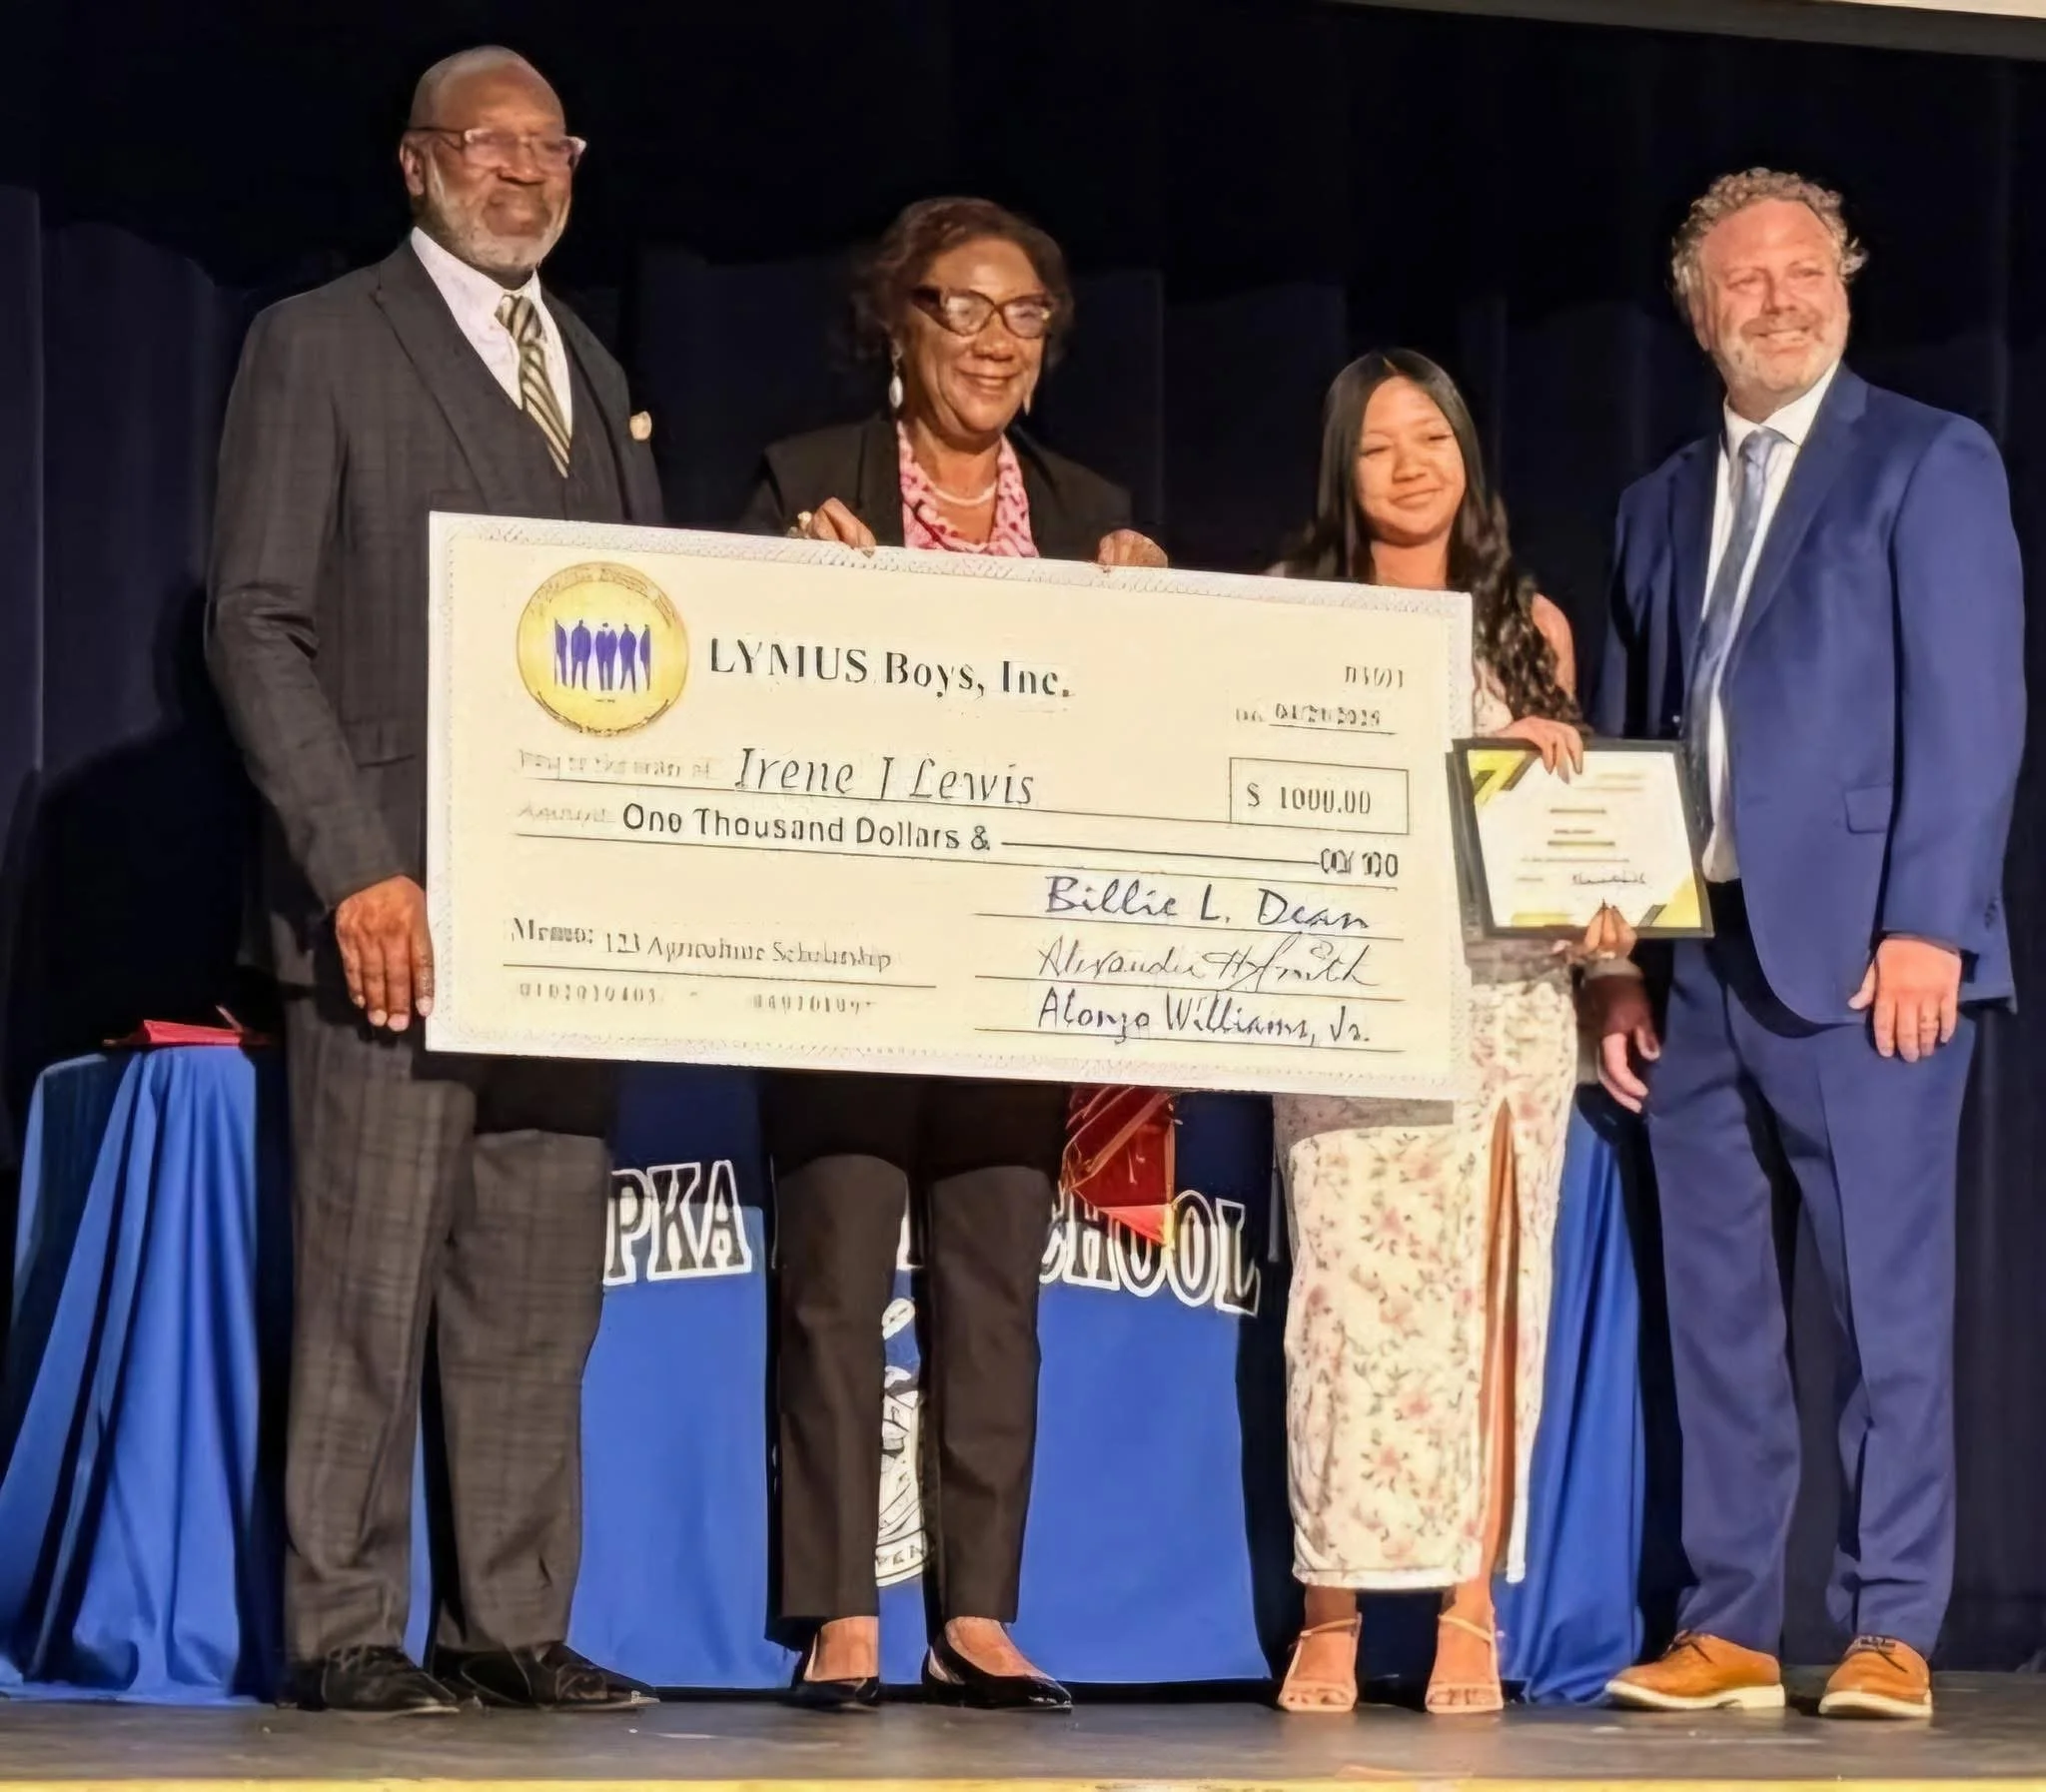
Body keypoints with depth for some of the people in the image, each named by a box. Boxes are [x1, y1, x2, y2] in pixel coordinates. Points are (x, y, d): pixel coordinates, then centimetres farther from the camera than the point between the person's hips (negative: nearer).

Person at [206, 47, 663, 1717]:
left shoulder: (594, 374, 20)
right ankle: (345, 1630, 0)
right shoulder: (319, 344, 1)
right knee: (368, 1282, -5)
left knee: (539, 1297, 5)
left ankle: (514, 1624, 9)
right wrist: (357, 866, -15)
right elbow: (259, 626, -6)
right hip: (391, 900, -6)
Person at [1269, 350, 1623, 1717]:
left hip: (1510, 989, 2)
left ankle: (1471, 1615, 1)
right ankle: (1334, 1614, -5)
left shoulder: (1532, 625, 14)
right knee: (1357, 1285, -8)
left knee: (1487, 1289, -1)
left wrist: (1599, 909, -3)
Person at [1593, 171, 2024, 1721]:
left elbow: (1971, 710, -6)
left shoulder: (1929, 463, 2)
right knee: (1714, 1306, 6)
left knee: (1888, 1300, -5)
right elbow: (1627, 737, 18)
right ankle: (1730, 1629, 9)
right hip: (1695, 954, 6)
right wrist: (1617, 957, 9)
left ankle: (1890, 1632, -3)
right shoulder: (1663, 505, 19)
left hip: (1861, 949, -6)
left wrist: (1926, 927, -15)